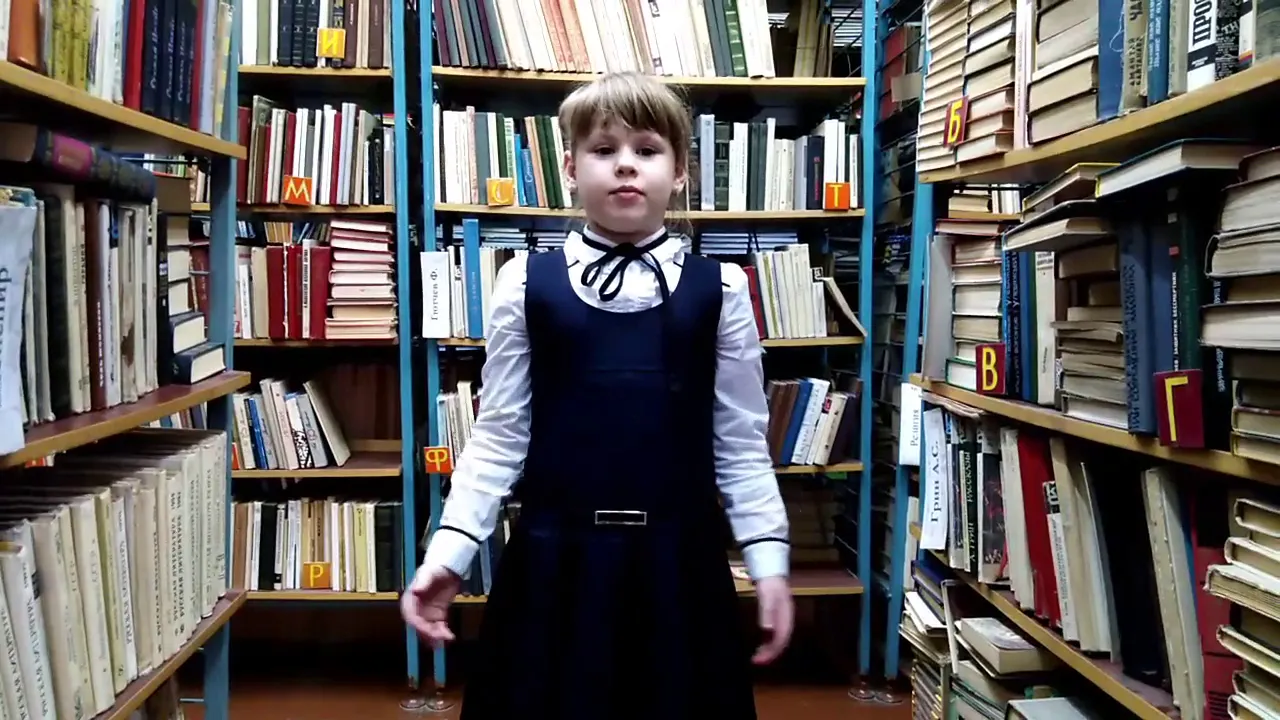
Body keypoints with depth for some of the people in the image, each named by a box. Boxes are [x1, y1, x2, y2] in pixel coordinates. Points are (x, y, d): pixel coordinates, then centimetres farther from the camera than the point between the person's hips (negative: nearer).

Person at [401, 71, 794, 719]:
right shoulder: (526, 284, -1)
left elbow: (740, 442, 4)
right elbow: (499, 435, 2)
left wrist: (768, 559, 0)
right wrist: (449, 551, -5)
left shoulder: (718, 290, 0)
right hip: (554, 558, 0)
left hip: (677, 558, 1)